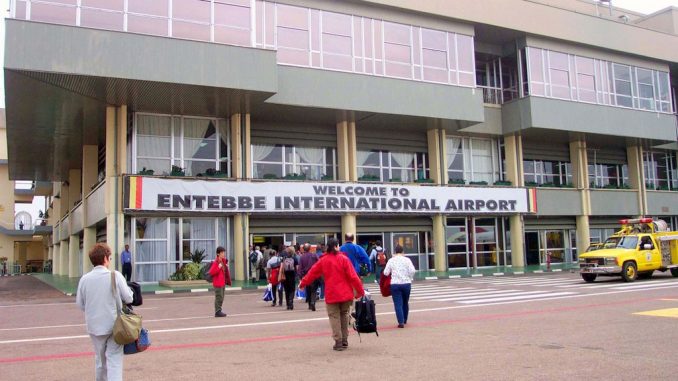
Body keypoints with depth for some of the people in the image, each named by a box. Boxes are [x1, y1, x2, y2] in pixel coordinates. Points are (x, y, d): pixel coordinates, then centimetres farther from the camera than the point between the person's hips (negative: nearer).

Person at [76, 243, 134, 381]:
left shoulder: (85, 279, -5)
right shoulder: (115, 275, -12)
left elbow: (80, 304, 2)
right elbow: (128, 298, -9)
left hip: (95, 325, 3)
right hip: (114, 325, -3)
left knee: (100, 358, 22)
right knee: (114, 359, -1)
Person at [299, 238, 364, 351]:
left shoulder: (323, 260, 0)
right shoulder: (344, 259, -6)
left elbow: (312, 272, 11)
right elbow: (353, 276, -9)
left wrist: (303, 283, 27)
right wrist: (360, 290, -2)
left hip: (331, 295, 0)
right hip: (346, 294, 0)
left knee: (334, 317, 5)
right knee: (344, 316, 15)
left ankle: (338, 342, -2)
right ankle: (344, 341, 19)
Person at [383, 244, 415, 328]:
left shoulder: (391, 260, 1)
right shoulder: (406, 259, 0)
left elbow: (385, 273, -1)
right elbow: (412, 271, -9)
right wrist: (409, 278, 7)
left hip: (395, 284, -1)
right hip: (406, 283, 1)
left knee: (398, 304, -1)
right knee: (405, 303, 18)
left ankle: (401, 322, -12)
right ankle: (404, 320, 30)